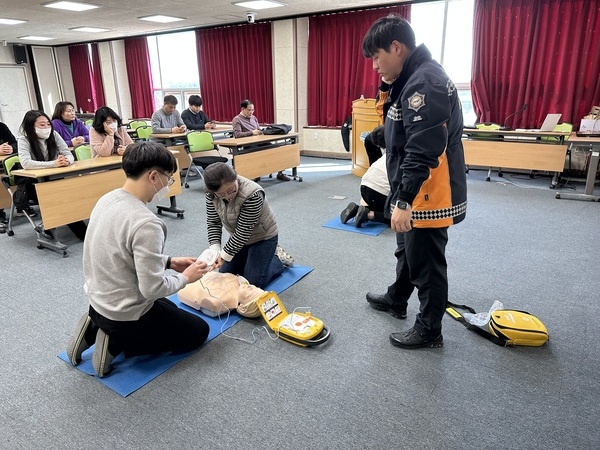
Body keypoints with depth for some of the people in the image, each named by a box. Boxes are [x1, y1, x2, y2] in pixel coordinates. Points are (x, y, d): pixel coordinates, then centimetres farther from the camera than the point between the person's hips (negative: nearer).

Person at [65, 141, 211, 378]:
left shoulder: (107, 199, -3)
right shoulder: (145, 223, -31)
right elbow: (153, 288, -27)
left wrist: (168, 261, 6)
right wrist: (185, 277, -9)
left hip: (99, 301, 8)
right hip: (126, 314, -8)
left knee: (171, 310, 31)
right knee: (198, 331, 12)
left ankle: (95, 329, 15)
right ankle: (116, 343, 1)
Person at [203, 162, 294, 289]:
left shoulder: (252, 194, -37)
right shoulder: (211, 194, -18)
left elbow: (244, 231, -31)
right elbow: (213, 223, -11)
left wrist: (224, 256, -27)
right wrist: (216, 252, -22)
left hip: (263, 237, -6)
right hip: (239, 238, 6)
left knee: (253, 282, -8)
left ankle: (279, 259, 15)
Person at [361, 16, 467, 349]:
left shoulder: (424, 82, -21)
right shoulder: (413, 79, 13)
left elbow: (423, 151, -29)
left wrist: (403, 200, -29)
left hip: (429, 197, -11)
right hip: (417, 194, 11)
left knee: (427, 263, 4)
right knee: (407, 251, 25)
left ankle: (429, 330, 23)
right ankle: (396, 300, 47)